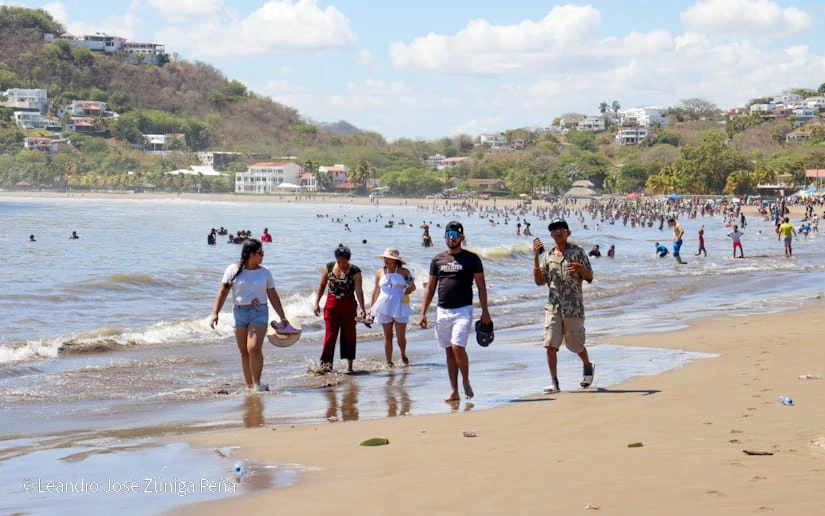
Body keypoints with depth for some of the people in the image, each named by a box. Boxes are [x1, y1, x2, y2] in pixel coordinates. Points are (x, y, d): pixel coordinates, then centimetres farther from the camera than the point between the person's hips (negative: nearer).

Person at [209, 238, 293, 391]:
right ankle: (249, 385, 13)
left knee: (254, 348, -17)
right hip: (240, 312, 0)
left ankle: (257, 383, -9)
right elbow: (223, 292, 1)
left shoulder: (265, 272, 8)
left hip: (259, 312, 0)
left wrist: (283, 318, 13)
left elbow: (273, 296, 13)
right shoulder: (233, 270, 1)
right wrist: (215, 312, -9)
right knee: (244, 352, 4)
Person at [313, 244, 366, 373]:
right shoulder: (329, 267, -1)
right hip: (331, 304, 1)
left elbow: (359, 291, -15)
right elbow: (322, 285, 9)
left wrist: (362, 309, -25)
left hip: (348, 305, -1)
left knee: (349, 335, 5)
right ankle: (325, 363, -7)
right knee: (330, 334, -6)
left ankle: (349, 365, 14)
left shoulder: (355, 271, -10)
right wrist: (317, 303, 4)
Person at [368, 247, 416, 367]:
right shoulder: (380, 273, 8)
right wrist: (371, 307, 15)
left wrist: (409, 289, -15)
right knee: (388, 336, 3)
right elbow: (376, 291, 15)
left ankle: (403, 354, 27)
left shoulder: (404, 272, 1)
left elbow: (413, 286, 9)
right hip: (384, 307, 2)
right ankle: (389, 361, 11)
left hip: (400, 307, -2)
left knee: (401, 336, -2)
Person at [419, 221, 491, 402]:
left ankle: (466, 381, 6)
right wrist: (423, 313, 5)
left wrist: (485, 311, -5)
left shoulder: (472, 259, 1)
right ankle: (454, 391, 11)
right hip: (442, 311, 4)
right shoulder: (437, 259, 10)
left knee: (458, 347, -17)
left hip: (463, 310, -4)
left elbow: (481, 286, 2)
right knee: (449, 351, 6)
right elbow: (430, 288, 12)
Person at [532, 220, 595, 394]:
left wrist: (579, 268, -23)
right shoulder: (548, 256, 10)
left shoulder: (577, 251, 1)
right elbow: (539, 281, 5)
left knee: (575, 344, 8)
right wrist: (535, 258, -4)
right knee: (550, 344, -8)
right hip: (553, 307, 3)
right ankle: (554, 382, -3)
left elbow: (589, 277, -2)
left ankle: (588, 366, 37)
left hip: (573, 307, -3)